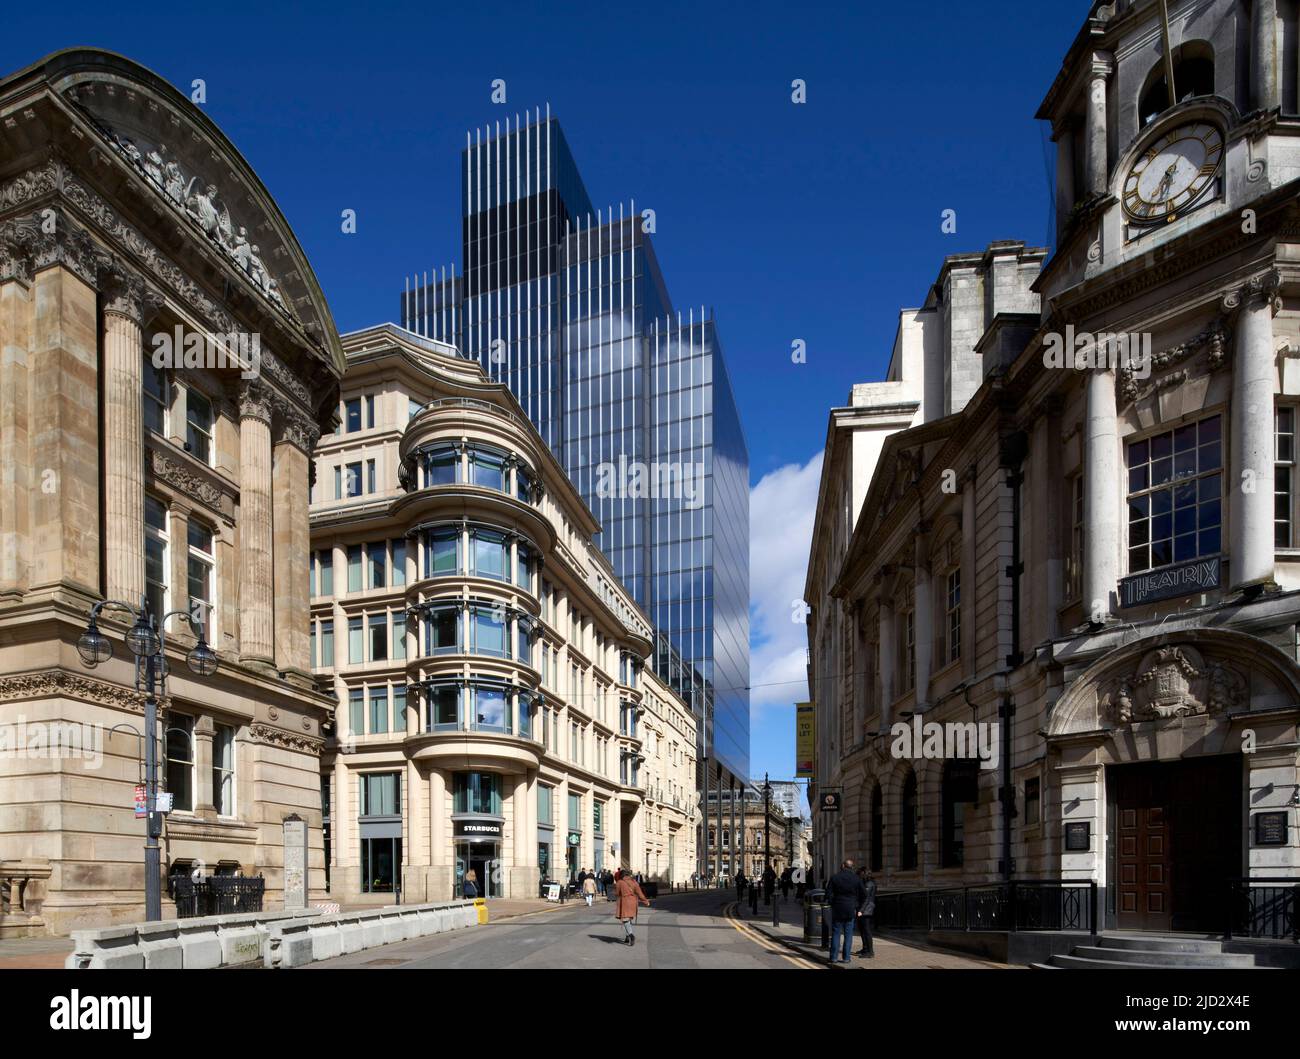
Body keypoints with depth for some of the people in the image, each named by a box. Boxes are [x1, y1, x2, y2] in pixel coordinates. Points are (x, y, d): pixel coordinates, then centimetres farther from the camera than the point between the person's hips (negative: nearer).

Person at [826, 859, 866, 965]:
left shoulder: (834, 877, -4)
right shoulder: (856, 879, 0)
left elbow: (828, 893, -7)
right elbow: (864, 895, 2)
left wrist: (833, 904, 6)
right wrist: (858, 908, 10)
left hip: (837, 909, 0)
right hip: (851, 909, 1)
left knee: (836, 933, 5)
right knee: (848, 934, 6)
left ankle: (833, 957, 2)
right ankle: (846, 957, 4)